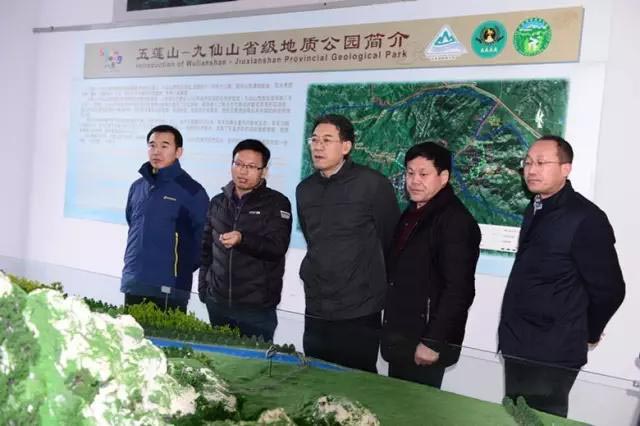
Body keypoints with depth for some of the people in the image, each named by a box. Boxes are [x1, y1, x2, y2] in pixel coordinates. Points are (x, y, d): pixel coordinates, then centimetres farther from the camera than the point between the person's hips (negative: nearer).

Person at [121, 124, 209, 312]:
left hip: (169, 290, -5)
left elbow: (203, 238, -5)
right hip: (132, 286, 6)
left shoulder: (191, 191, -6)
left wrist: (183, 270, -1)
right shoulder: (137, 187, 12)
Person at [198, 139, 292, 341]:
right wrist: (203, 286, 12)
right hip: (217, 302, 4)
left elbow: (277, 248, -14)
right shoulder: (218, 202, 12)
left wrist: (242, 240, -29)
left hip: (258, 306, -4)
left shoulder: (277, 203, -2)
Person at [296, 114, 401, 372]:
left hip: (358, 314, -5)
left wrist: (375, 283, 5)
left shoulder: (372, 184, -9)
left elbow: (391, 240, -3)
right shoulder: (305, 189, 9)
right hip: (315, 312, 5)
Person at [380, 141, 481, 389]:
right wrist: (390, 331, 15)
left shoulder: (455, 220, -16)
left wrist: (432, 342, -21)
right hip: (400, 340, 8)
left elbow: (458, 290, -21)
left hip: (424, 343, -8)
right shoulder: (411, 214, 12)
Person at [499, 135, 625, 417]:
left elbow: (609, 289, -12)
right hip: (518, 346, 8)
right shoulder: (536, 209, 9)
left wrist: (588, 334, 2)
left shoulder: (586, 218, -17)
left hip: (552, 355, -8)